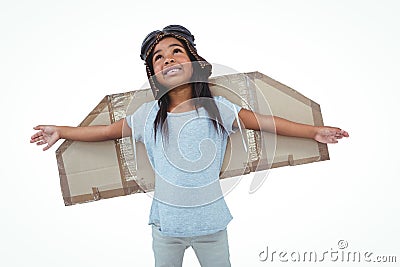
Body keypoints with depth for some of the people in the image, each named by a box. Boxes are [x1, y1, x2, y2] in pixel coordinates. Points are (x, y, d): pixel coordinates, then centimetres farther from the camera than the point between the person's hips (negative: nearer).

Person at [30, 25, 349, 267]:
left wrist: (314, 131, -16)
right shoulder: (149, 116, -7)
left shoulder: (217, 109, -11)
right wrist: (61, 132, 4)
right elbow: (109, 130, 2)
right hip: (166, 223, 1)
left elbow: (265, 121, -12)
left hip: (211, 223, -1)